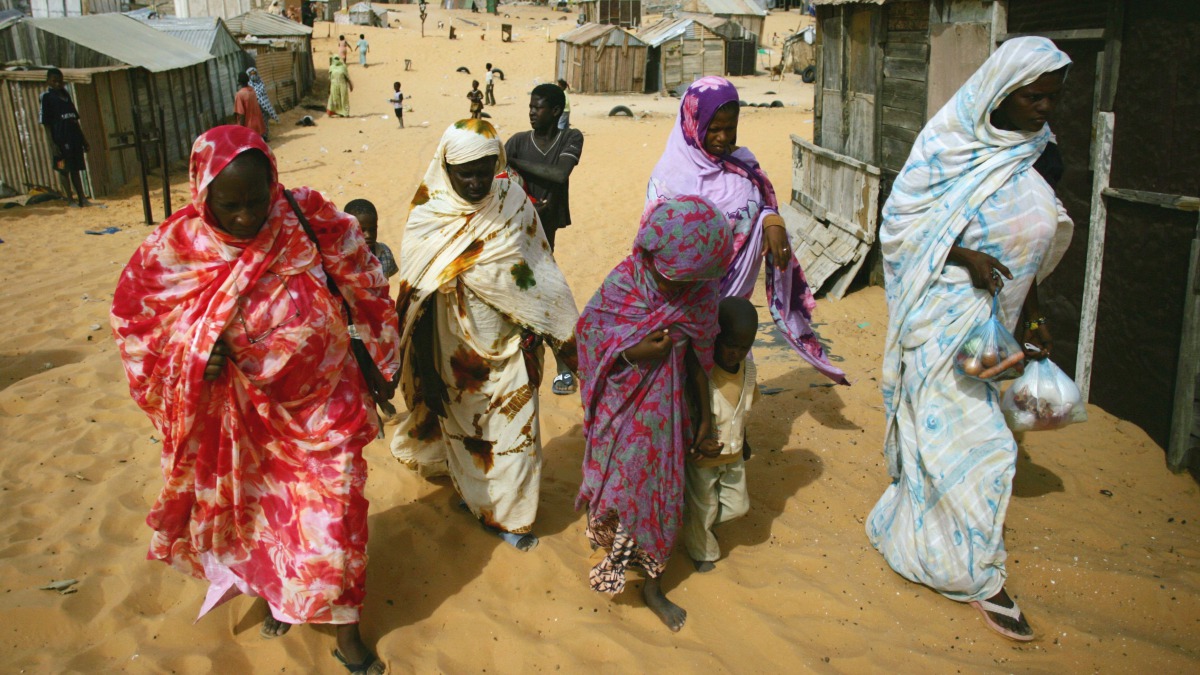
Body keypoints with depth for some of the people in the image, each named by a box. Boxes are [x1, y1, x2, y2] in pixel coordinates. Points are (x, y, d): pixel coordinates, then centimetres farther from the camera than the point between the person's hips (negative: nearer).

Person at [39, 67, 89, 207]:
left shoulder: (65, 94, 14)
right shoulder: (46, 97, -4)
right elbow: (45, 123, -8)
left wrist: (83, 139, 18)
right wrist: (52, 143, -15)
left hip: (74, 137, 6)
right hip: (60, 139, -6)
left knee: (75, 169, 9)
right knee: (64, 170, -2)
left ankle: (82, 199, 12)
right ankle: (70, 200, 1)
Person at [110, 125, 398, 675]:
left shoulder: (309, 219, -19)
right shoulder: (177, 248, -16)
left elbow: (365, 289, -6)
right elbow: (132, 313, 0)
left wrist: (376, 364, 1)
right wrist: (195, 354, -15)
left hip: (323, 402, -1)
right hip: (248, 411, 2)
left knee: (333, 516, 4)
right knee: (260, 505, 21)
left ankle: (344, 628, 25)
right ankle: (275, 590, 49)